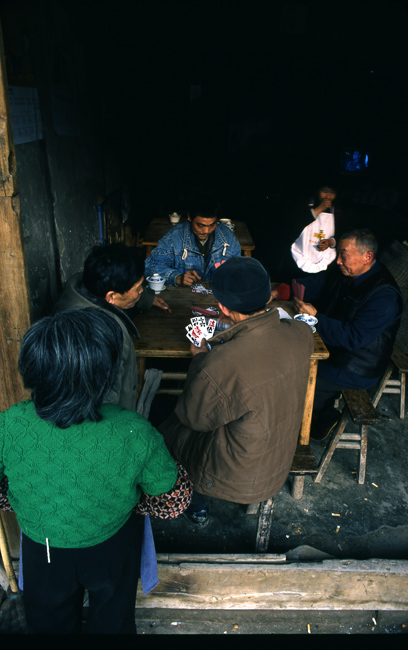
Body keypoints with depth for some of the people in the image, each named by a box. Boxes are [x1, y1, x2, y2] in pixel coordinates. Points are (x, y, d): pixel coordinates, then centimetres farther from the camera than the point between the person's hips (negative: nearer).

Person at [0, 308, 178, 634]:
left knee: (50, 622, 35)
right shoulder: (135, 433, -38)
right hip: (112, 549, 0)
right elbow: (162, 485, -19)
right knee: (112, 618, 34)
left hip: (42, 551, 1)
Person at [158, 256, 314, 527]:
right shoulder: (301, 335, -19)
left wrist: (200, 358, -5)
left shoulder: (221, 365, -38)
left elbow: (193, 417, -16)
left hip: (238, 481, -6)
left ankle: (197, 507, 40)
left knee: (170, 425, 19)